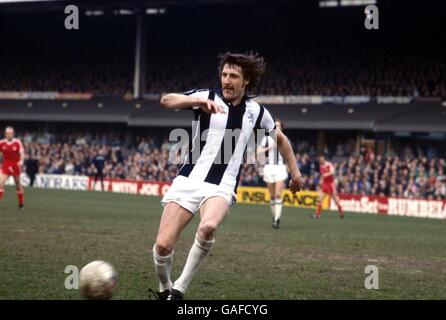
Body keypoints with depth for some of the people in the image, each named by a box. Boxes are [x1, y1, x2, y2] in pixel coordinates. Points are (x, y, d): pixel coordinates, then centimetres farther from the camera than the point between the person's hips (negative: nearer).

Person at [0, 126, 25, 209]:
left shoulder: (17, 142, -6)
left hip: (15, 166, -1)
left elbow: (22, 153, -10)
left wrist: (21, 161, -28)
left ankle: (21, 203, 24)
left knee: (18, 185, 10)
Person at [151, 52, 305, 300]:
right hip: (189, 180, 0)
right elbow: (166, 101, -18)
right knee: (163, 245, -13)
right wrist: (199, 101, -34)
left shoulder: (256, 112, 8)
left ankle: (179, 290, -19)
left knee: (208, 227, -34)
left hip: (221, 188, 0)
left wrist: (295, 171, 26)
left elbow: (280, 139, 28)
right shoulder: (208, 97, -1)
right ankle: (164, 290, 19)